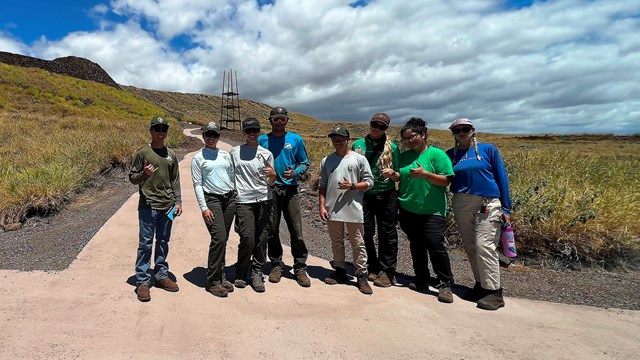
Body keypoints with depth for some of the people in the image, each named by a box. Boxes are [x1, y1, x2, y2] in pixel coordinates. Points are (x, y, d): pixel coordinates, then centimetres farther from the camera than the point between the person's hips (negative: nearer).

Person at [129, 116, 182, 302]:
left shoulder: (171, 154, 10)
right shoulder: (142, 152, -2)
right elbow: (132, 178, 1)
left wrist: (178, 202, 8)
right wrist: (144, 174, -20)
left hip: (167, 206, 4)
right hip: (148, 205, -4)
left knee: (163, 242, 12)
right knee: (145, 243, 0)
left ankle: (161, 275, 24)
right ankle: (142, 282, 9)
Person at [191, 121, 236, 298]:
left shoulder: (226, 155, 13)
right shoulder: (198, 158, 2)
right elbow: (197, 184, -3)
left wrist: (237, 198, 11)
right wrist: (203, 207, -10)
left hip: (230, 198, 5)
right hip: (212, 199, -4)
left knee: (223, 240, 8)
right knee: (219, 238, -15)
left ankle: (220, 276, 19)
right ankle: (213, 281, -3)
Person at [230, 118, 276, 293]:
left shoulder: (266, 153, 10)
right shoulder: (235, 152, 8)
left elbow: (271, 183, 12)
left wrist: (273, 175, -10)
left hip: (264, 200, 2)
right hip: (244, 201, -2)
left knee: (261, 238, 4)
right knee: (247, 238, -8)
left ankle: (257, 273, 17)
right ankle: (241, 273, 13)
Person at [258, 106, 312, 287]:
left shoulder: (296, 139, 6)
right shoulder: (262, 140, 7)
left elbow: (304, 163, 9)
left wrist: (295, 173, -10)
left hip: (290, 189, 0)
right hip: (269, 190, 1)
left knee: (296, 231, -4)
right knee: (272, 231, 8)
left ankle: (300, 269, 8)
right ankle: (276, 265, 23)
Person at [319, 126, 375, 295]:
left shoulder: (359, 159, -1)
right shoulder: (326, 161, 9)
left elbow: (369, 182, -1)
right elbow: (322, 185, 10)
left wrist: (352, 186, -17)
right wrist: (322, 206, 3)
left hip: (353, 210, -4)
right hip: (332, 210, 4)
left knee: (357, 244, 3)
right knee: (336, 242, 15)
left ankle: (362, 276, 11)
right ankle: (340, 271, 29)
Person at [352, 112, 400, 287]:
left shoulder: (392, 147, 1)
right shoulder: (357, 145, 5)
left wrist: (392, 174, -13)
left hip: (386, 196, -1)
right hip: (363, 195, 2)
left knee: (387, 234, 5)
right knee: (366, 233, 6)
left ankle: (387, 271, 16)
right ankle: (373, 268, 23)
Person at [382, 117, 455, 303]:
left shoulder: (437, 154, -5)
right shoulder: (404, 156, 11)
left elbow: (446, 180, -11)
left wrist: (425, 174, -23)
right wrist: (392, 174, -3)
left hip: (431, 211, -6)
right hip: (408, 210, 6)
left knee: (435, 245, -11)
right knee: (416, 246, 13)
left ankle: (445, 284, 2)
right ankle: (421, 279, 27)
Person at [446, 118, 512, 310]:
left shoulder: (488, 149, 1)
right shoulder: (450, 154, 8)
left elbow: (501, 178, 2)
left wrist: (506, 208, 0)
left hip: (488, 205, -3)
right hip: (462, 205, 4)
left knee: (484, 246, -11)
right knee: (470, 247, 10)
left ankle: (494, 291, 0)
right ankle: (481, 284, 25)